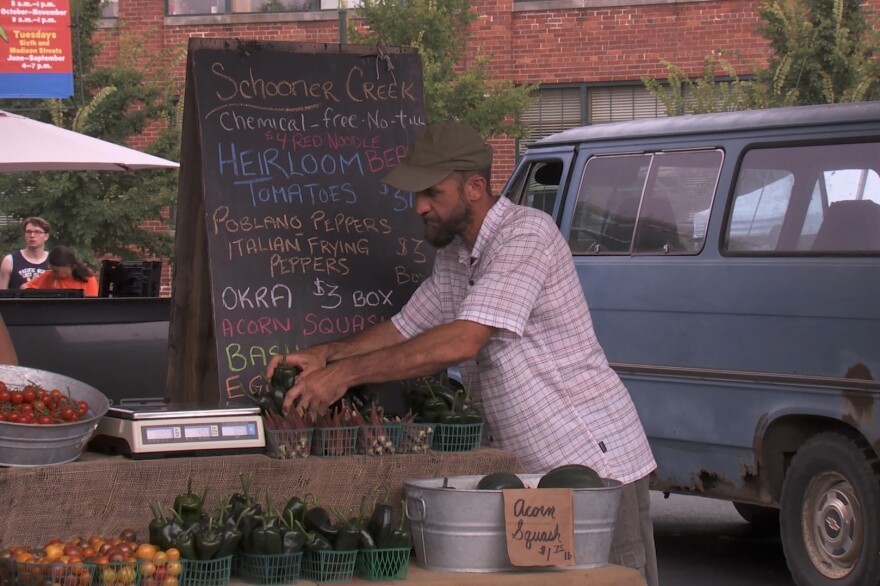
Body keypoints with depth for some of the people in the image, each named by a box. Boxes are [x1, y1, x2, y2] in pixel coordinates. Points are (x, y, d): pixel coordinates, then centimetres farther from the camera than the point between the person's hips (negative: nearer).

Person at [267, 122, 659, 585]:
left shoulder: (526, 233, -18)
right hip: (531, 468, 9)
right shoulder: (453, 259, 12)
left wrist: (345, 373, -26)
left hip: (596, 461, -9)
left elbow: (462, 341, -26)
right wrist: (324, 355, -2)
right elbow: (404, 328, 18)